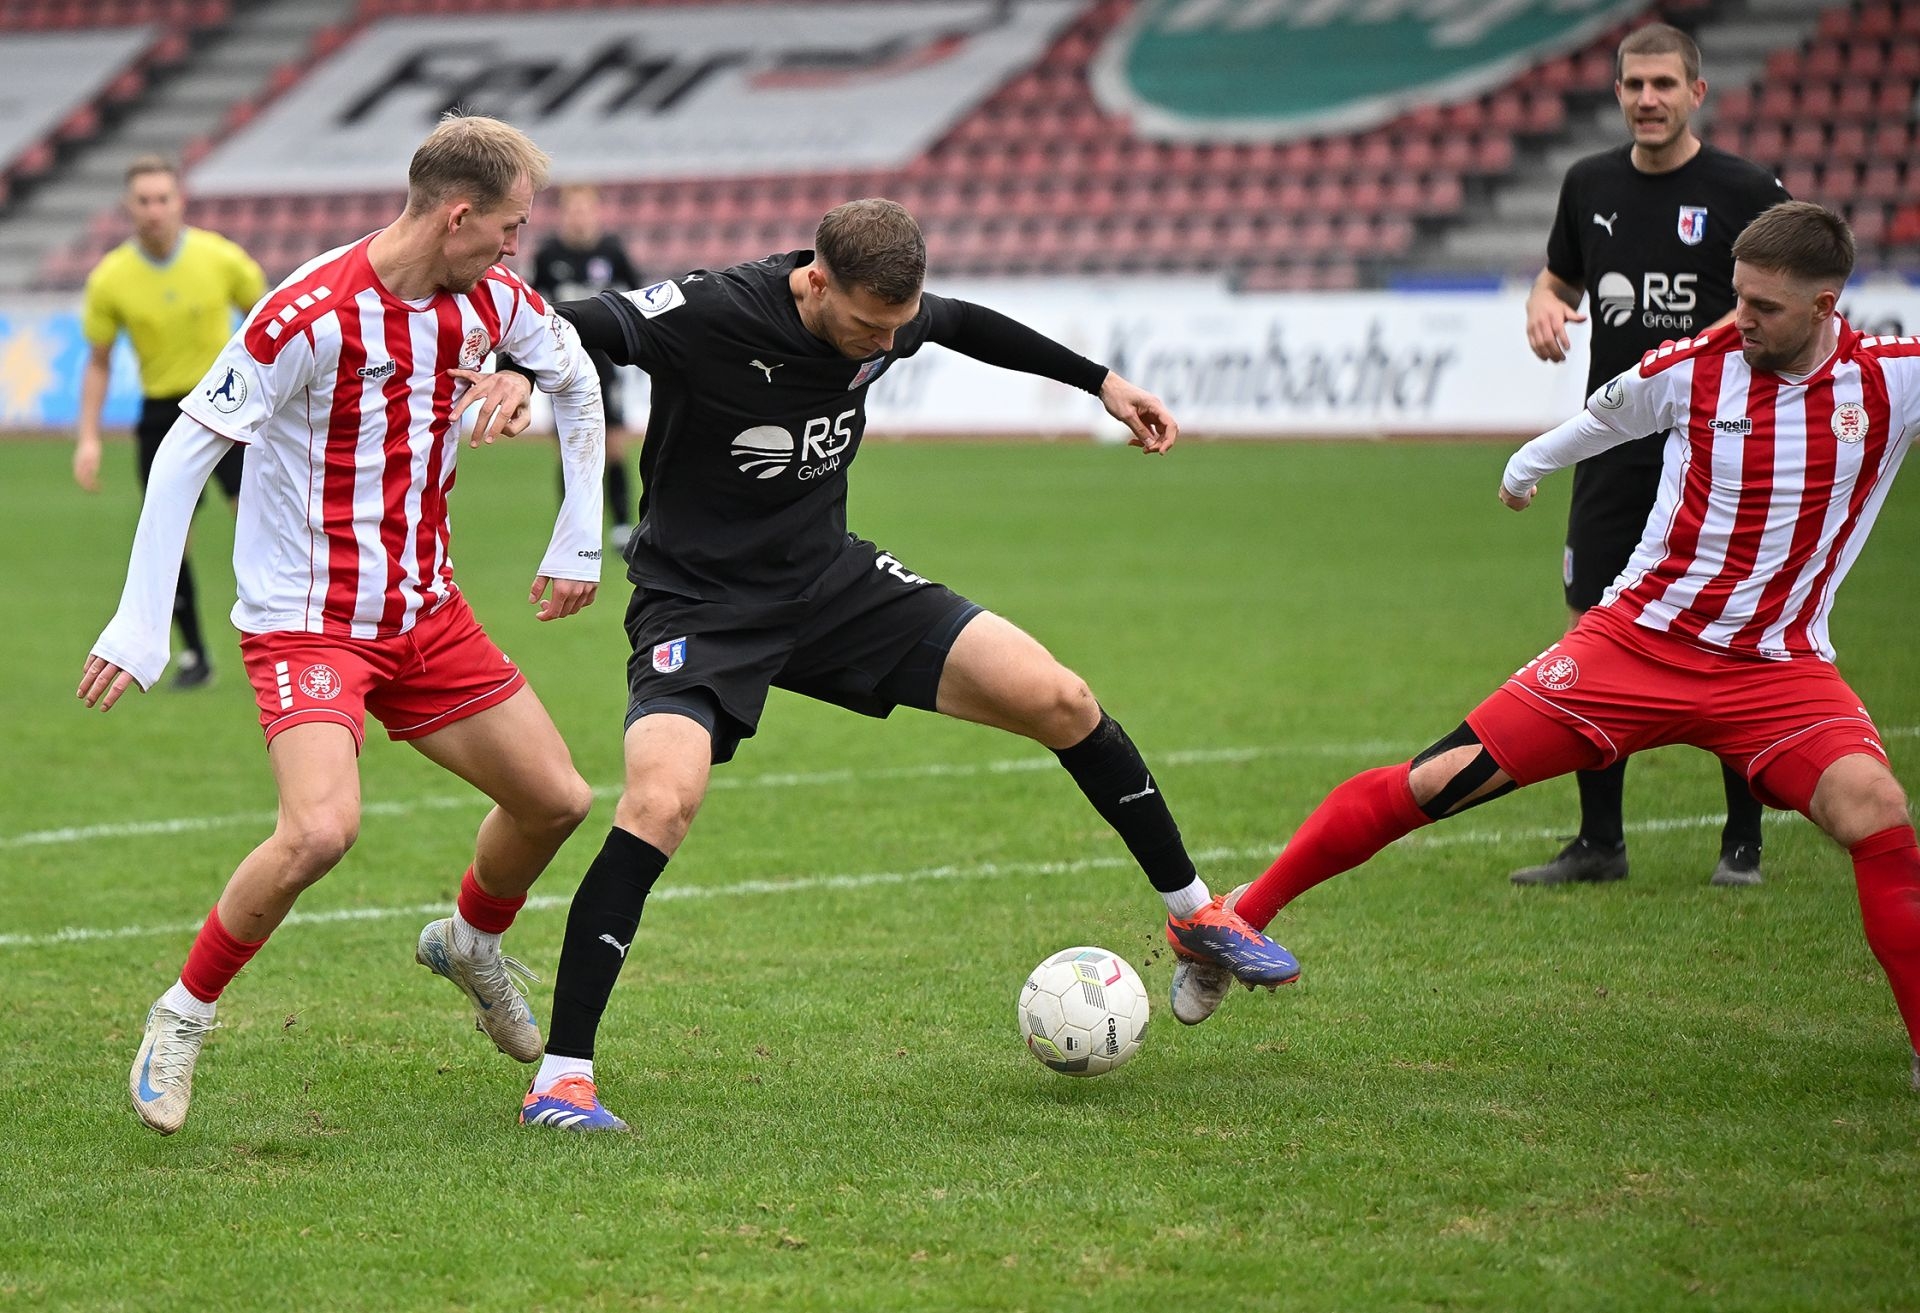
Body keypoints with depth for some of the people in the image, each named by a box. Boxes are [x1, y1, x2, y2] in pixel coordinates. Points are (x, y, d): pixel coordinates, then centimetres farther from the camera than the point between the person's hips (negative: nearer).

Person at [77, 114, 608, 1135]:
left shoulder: (490, 301, -2)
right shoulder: (311, 315, -23)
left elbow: (576, 379, 20)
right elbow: (186, 450, -18)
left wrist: (579, 542, 17)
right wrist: (140, 626, -20)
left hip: (425, 611, 7)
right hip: (305, 621, -7)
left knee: (556, 800, 7)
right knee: (322, 829, -28)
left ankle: (471, 944, 39)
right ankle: (182, 1017, -6)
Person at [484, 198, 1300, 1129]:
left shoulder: (888, 318, -6)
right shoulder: (712, 315, -25)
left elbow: (965, 324, 18)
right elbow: (565, 328, -32)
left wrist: (1099, 381, 23)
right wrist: (516, 372, -55)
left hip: (830, 581, 6)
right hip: (700, 609, -6)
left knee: (1060, 702, -2)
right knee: (660, 803, -31)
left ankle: (1194, 916, 21)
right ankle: (562, 1078, -20)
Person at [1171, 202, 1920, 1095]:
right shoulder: (1694, 366, -6)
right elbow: (1605, 415, 17)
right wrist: (1529, 463, 34)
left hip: (1776, 668, -1)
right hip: (1641, 637, 1)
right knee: (1440, 781, -6)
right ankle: (1240, 920, 10)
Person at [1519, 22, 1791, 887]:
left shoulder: (1747, 191, -6)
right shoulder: (1590, 185, 8)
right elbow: (1560, 275, 22)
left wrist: (1724, 335, -22)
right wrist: (1543, 302, -1)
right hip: (1614, 449, 4)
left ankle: (1743, 842, 10)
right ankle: (1599, 841, 12)